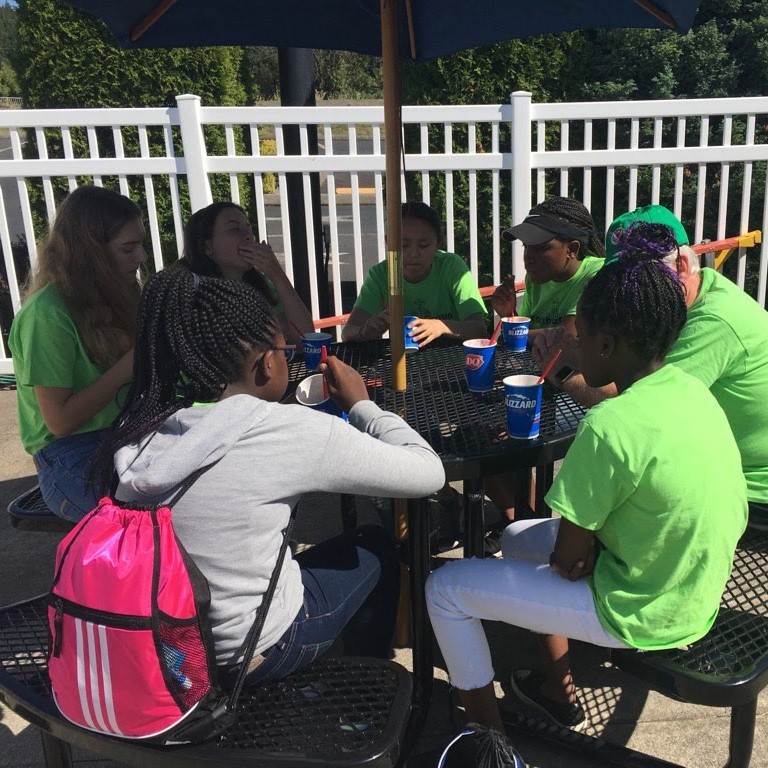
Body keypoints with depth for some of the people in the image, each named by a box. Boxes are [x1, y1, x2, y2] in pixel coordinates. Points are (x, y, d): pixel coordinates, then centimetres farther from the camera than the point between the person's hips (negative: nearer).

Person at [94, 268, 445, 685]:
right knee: (376, 546, 18)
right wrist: (361, 405, -1)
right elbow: (427, 472, -14)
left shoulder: (139, 425, -9)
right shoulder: (289, 431, -24)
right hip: (252, 651, -5)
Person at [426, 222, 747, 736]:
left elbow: (568, 562, -20)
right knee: (518, 536, 25)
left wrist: (574, 559, 0)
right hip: (694, 592, 8)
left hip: (643, 613, -8)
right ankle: (560, 693, 37)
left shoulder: (609, 425, -30)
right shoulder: (694, 390, -4)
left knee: (445, 589, 1)